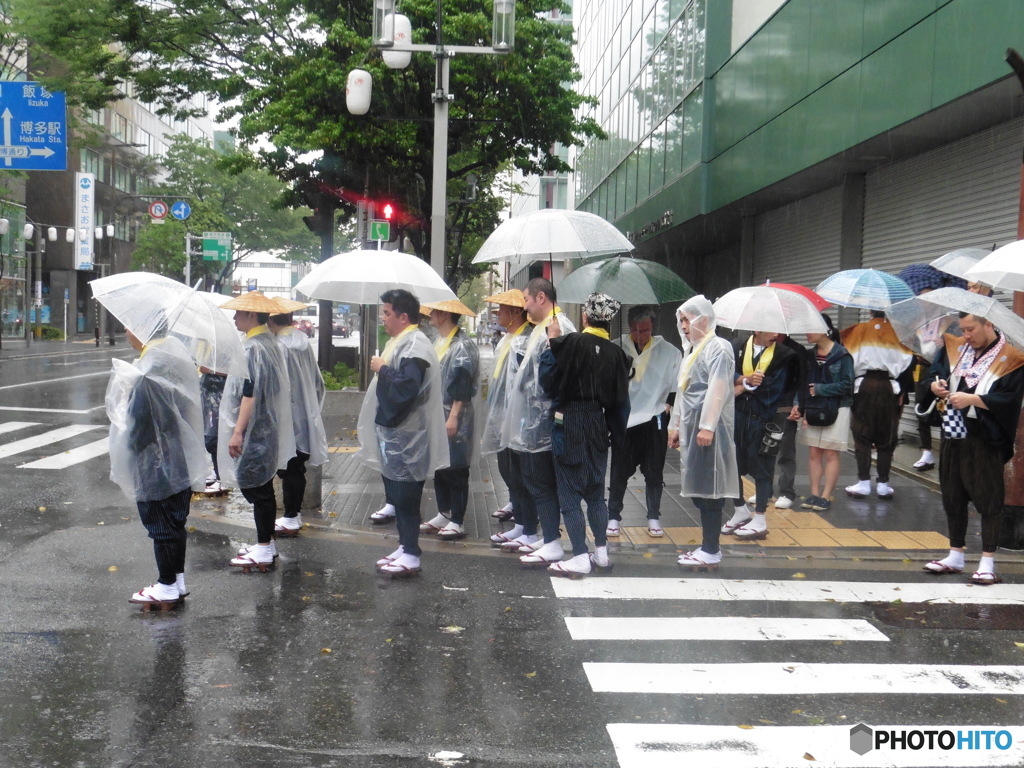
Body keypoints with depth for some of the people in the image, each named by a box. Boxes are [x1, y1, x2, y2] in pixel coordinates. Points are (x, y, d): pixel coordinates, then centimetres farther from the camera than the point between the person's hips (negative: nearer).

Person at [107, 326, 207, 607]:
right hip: (182, 464, 9)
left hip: (155, 468, -9)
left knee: (161, 527, 4)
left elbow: (138, 425, -21)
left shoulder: (147, 375, -24)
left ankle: (167, 587, 15)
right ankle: (177, 580, 27)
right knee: (176, 523, 17)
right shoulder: (176, 357, 4)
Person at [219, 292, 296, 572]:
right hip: (267, 429, 10)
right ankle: (267, 543, 23)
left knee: (256, 488, -3)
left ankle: (264, 549, 2)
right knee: (262, 488, 15)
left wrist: (237, 431, -22)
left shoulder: (253, 347, -18)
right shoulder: (269, 343, 11)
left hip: (254, 431, -10)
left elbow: (250, 393, -23)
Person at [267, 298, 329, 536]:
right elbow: (318, 382, 12)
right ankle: (295, 513, 23)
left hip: (288, 419, -7)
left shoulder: (279, 347, -18)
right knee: (297, 468, 15)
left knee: (288, 470, 1)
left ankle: (290, 519, 6)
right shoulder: (305, 342, 5)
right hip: (307, 417, 7)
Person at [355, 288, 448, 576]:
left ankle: (411, 555, 2)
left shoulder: (414, 347, -18)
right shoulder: (398, 342, 15)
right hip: (393, 433, 11)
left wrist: (382, 369, -17)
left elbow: (405, 388, -29)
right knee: (396, 494, 15)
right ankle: (404, 547, 25)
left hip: (407, 437, -10)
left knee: (406, 497, -4)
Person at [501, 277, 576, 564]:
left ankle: (552, 543, 0)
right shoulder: (540, 328, 16)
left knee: (542, 483, -5)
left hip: (541, 422, -11)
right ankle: (530, 535, 28)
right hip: (529, 421, 11)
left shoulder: (559, 327, -18)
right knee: (530, 479, 18)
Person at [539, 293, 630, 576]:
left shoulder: (571, 343, -16)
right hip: (598, 425, 5)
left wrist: (552, 342, -3)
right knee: (596, 492, 17)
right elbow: (620, 400, 5)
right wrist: (616, 433, 15)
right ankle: (601, 551, 23)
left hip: (568, 424, -5)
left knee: (569, 493, 1)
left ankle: (580, 558, 0)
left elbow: (548, 380, -10)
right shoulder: (616, 353, 0)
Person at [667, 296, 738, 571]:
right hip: (691, 427, 9)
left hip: (708, 428, -9)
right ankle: (708, 546, 15)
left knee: (707, 488, -7)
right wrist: (675, 426, 21)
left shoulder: (717, 347, -8)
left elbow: (717, 390, -17)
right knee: (697, 487, 9)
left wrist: (707, 426, -22)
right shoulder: (692, 351, 19)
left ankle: (711, 551, -4)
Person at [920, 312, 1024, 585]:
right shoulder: (956, 349, 8)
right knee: (953, 496, 12)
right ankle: (956, 556, 24)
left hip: (986, 441, -6)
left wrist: (971, 399, -20)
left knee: (988, 499, -1)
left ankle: (987, 562, 6)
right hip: (953, 436, 6)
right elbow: (936, 371, 17)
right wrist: (936, 385, -5)